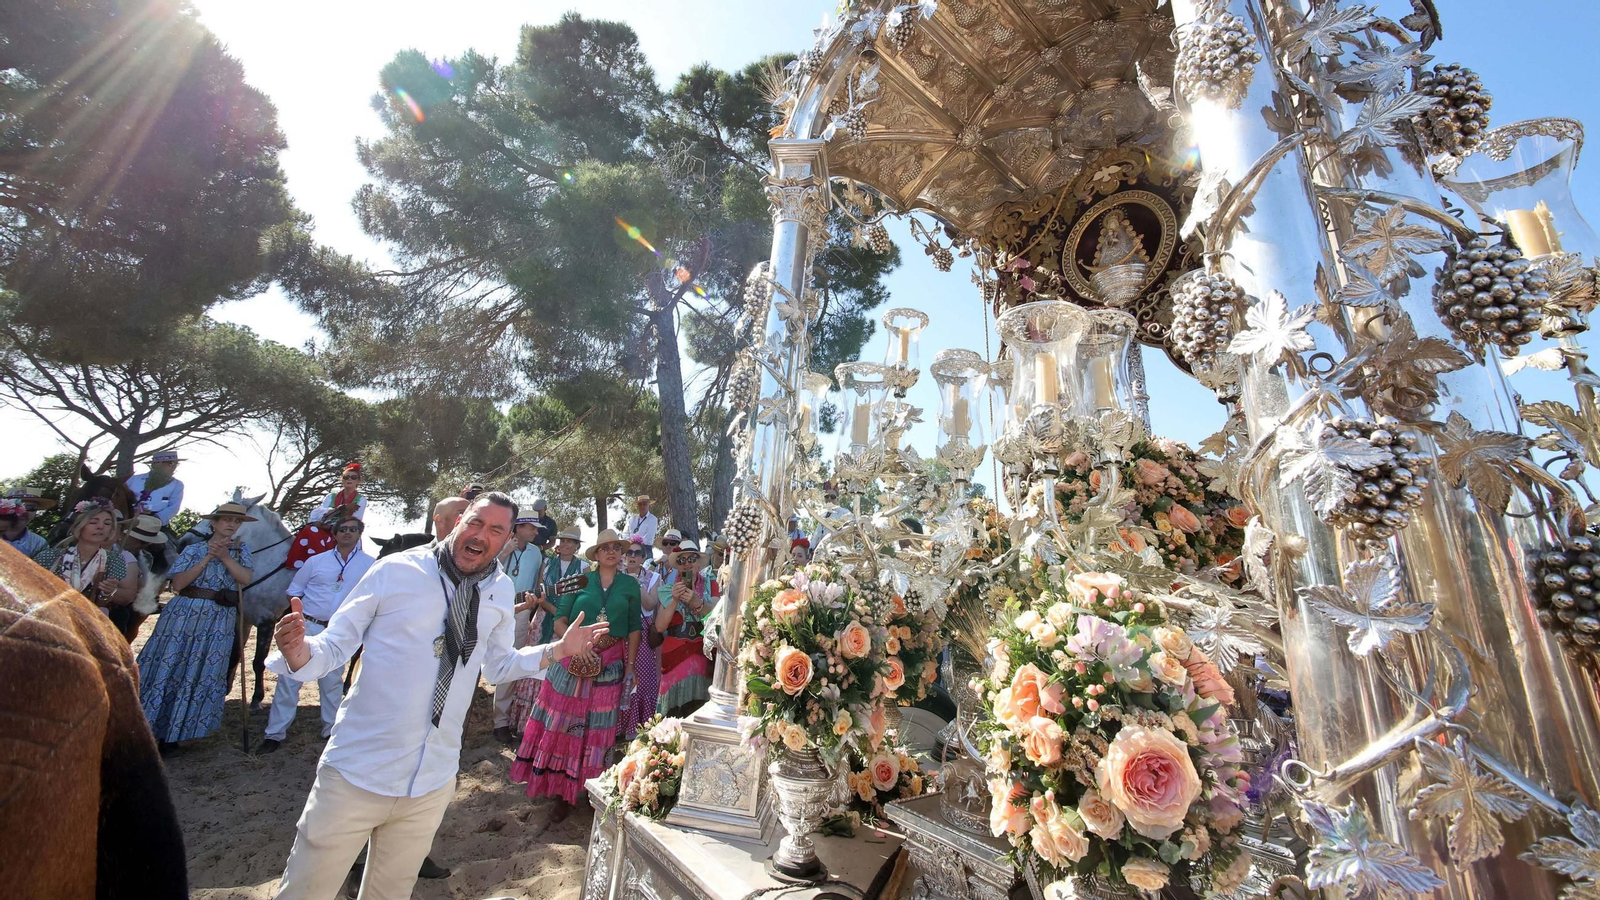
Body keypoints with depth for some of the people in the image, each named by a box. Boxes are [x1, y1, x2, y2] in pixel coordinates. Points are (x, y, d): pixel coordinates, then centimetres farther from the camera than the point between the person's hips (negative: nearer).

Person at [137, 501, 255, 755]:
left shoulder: (241, 549, 8)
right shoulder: (194, 550, 3)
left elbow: (246, 578, -8)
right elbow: (178, 584, -8)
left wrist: (224, 556, -17)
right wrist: (208, 557, -14)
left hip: (219, 624, 1)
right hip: (185, 615, -1)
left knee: (201, 675, 4)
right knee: (168, 668, 2)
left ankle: (172, 736, 17)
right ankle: (148, 729, 15)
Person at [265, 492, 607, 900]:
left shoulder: (501, 591, 2)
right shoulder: (396, 570, -9)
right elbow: (335, 645, -5)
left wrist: (557, 650, 2)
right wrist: (299, 653, -25)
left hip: (432, 784, 4)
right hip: (357, 773, -3)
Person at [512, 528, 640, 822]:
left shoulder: (630, 585, 5)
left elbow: (634, 629, 5)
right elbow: (560, 620, -1)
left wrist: (630, 667, -1)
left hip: (611, 663, 0)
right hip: (574, 660, 0)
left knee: (597, 727, 7)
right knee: (562, 722, 3)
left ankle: (589, 787, 23)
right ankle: (560, 789, 18)